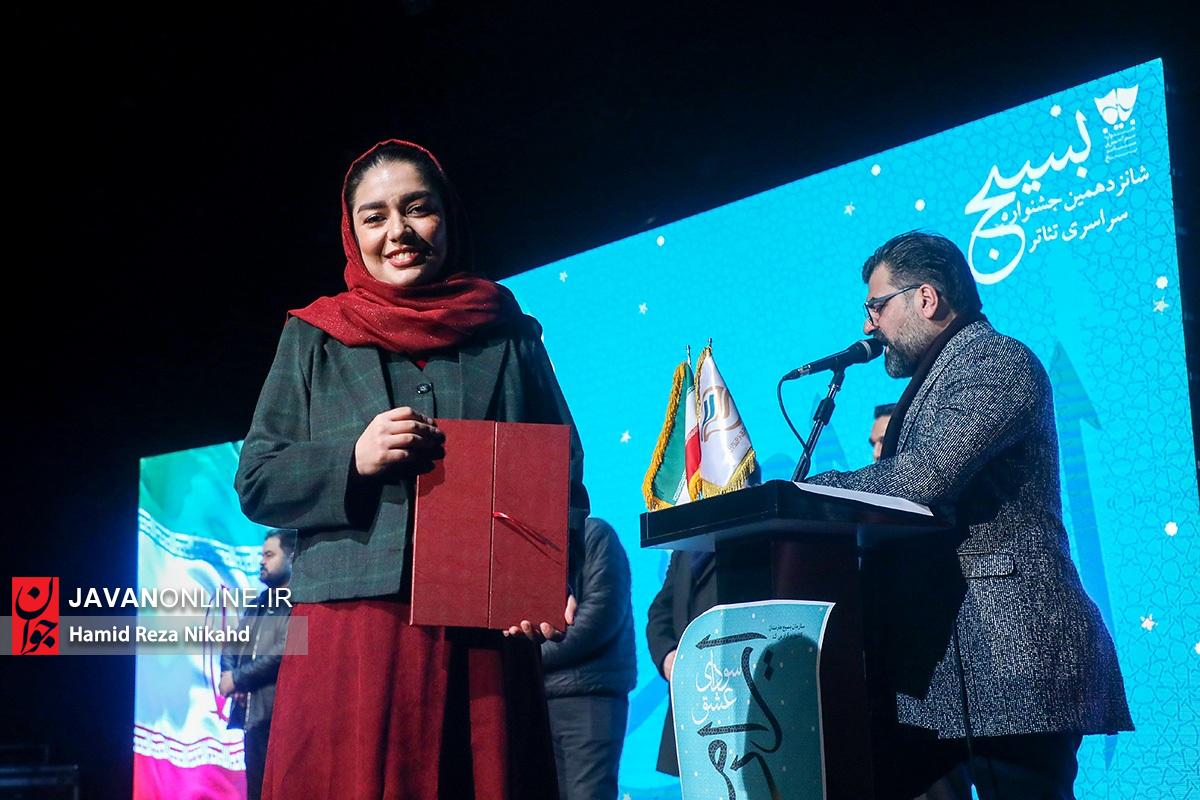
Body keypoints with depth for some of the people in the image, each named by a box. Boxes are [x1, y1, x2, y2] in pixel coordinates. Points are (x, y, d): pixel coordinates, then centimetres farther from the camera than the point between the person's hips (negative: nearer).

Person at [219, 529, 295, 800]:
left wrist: (237, 678, -9)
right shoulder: (259, 603, 21)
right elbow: (231, 643, 21)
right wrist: (228, 672, -2)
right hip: (252, 713, 8)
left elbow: (284, 653, -17)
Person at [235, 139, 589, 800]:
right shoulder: (314, 337, 14)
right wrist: (353, 460, -9)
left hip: (484, 639, 1)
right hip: (349, 639, 0)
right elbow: (256, 481, 10)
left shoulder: (510, 337, 14)